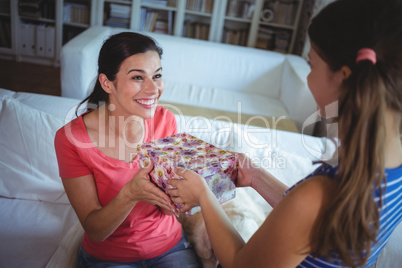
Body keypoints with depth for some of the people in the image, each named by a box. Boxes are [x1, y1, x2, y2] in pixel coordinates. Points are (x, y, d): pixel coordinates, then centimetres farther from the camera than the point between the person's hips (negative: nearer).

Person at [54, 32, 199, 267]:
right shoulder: (71, 139, -18)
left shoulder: (165, 120, -11)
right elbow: (95, 231, -16)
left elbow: (168, 206, -5)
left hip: (170, 246, 2)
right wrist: (130, 194, -35)